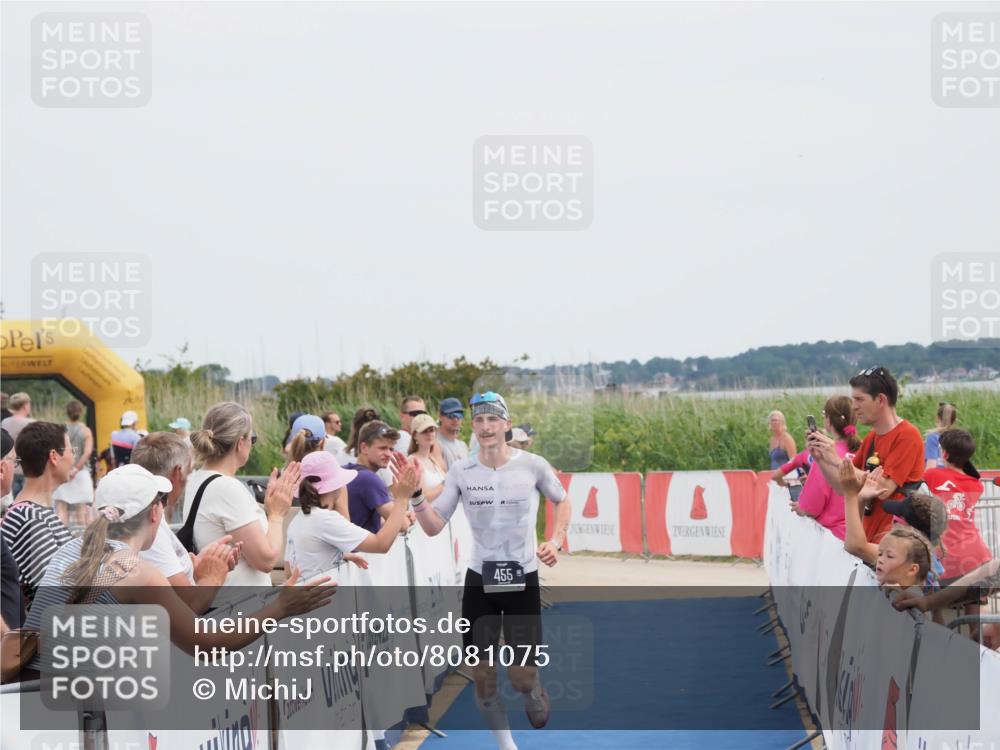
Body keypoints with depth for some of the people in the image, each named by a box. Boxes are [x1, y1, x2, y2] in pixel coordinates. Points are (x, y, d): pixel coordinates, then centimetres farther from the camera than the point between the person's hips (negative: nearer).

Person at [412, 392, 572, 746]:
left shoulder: (533, 465, -8)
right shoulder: (461, 471, -5)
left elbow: (562, 501, 11)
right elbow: (434, 526, -3)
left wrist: (556, 541, -2)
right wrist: (416, 496, -20)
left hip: (523, 580, -1)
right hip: (479, 581, 2)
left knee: (522, 676, -4)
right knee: (483, 678, 3)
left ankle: (536, 696, 33)